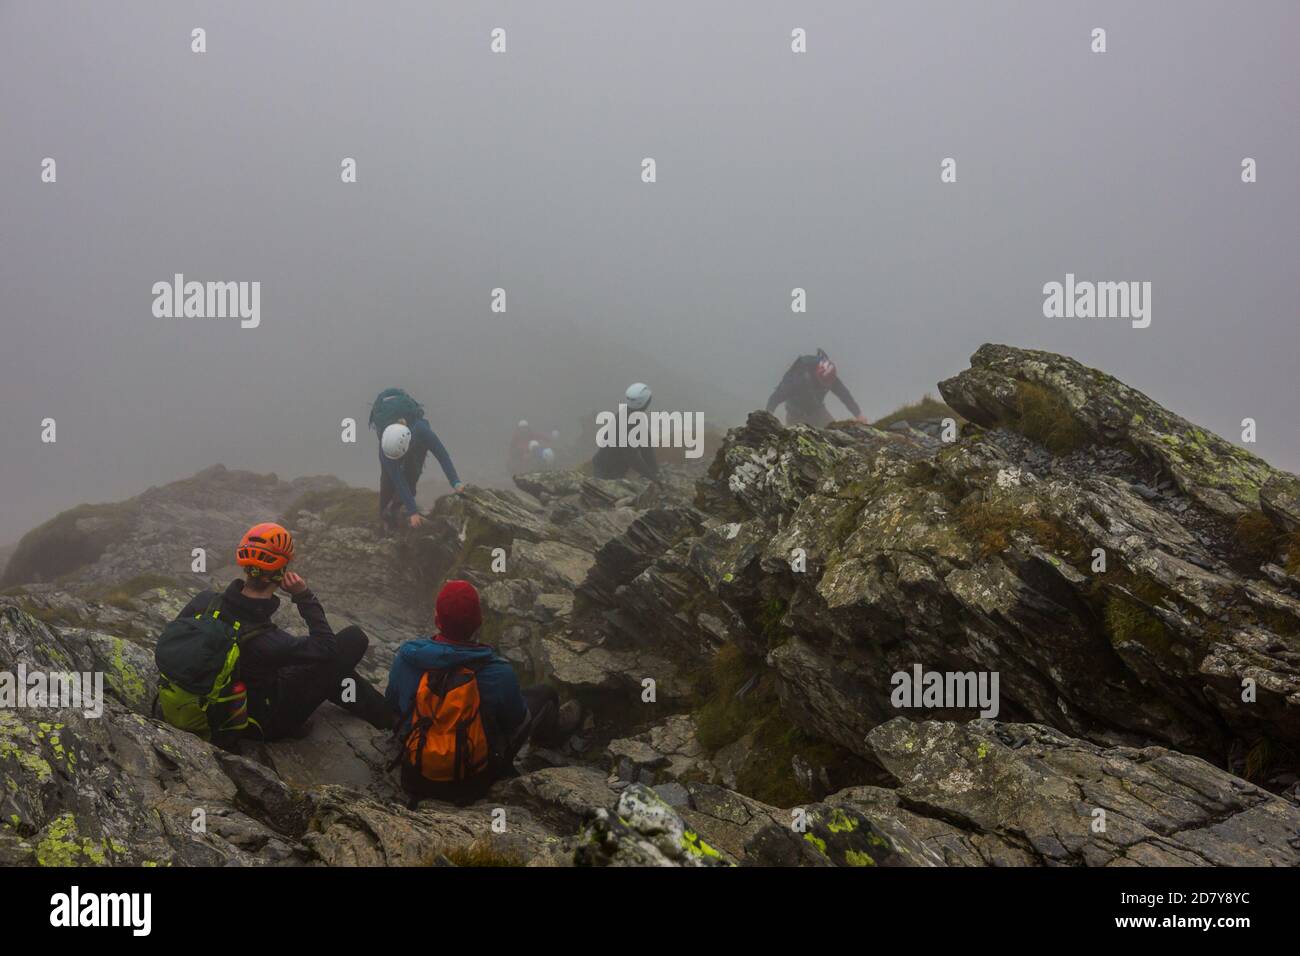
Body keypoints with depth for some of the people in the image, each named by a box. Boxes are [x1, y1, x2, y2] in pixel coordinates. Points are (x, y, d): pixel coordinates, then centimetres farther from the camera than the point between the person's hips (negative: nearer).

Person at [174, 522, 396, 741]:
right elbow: (327, 646, -21)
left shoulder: (204, 601, -21)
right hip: (269, 723, -7)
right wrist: (305, 597, -20)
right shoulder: (267, 642, -37)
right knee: (354, 638, -7)